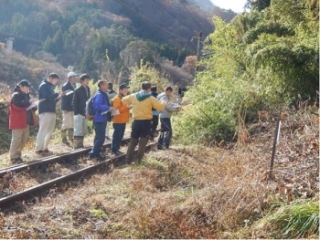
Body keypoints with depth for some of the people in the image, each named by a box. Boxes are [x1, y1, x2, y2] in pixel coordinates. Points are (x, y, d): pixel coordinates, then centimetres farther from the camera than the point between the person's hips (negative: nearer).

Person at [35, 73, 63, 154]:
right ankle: (38, 149, -6)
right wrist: (57, 94, -13)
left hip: (51, 111, 9)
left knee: (49, 131, 10)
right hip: (45, 111, -9)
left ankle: (44, 148, 16)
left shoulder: (50, 86, 20)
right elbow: (47, 97, -20)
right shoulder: (44, 86, -8)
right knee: (43, 130, -9)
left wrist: (58, 97, 5)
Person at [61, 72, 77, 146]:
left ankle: (71, 137, 22)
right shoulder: (65, 86, -12)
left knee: (72, 124, 13)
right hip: (67, 109, -8)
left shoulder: (74, 86, 13)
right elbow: (64, 97, -17)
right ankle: (64, 138, 5)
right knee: (66, 124, -4)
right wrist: (64, 108, -21)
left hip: (73, 108, 8)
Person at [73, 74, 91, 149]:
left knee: (83, 131, 11)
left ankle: (80, 145, 19)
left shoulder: (88, 89, 10)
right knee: (78, 131, -4)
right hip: (79, 114, -6)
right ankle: (76, 146, 2)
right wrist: (76, 113, -15)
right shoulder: (77, 90, -8)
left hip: (85, 114, 7)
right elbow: (74, 103, -10)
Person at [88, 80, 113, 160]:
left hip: (102, 119, 10)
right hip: (99, 119, -10)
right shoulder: (99, 95, -18)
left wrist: (109, 108, 9)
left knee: (99, 137, 16)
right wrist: (109, 108, -28)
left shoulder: (104, 94, 13)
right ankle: (94, 153, -2)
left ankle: (95, 152, 24)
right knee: (101, 137, -8)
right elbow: (98, 106, -31)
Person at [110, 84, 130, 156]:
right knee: (117, 136, -5)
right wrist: (126, 107, -22)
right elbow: (116, 109, -22)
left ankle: (116, 149, 20)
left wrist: (128, 108, 9)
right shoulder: (117, 99, -13)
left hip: (123, 121, 9)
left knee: (120, 136, 13)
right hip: (118, 121, -9)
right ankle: (114, 150, 0)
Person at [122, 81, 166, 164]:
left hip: (136, 121, 3)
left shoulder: (133, 96, 3)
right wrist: (164, 103, 16)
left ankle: (128, 160, 14)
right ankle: (138, 160, 2)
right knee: (143, 142, 3)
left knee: (133, 141, 14)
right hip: (146, 122, -3)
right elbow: (160, 107, -5)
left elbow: (124, 100, 18)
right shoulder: (151, 98, -8)